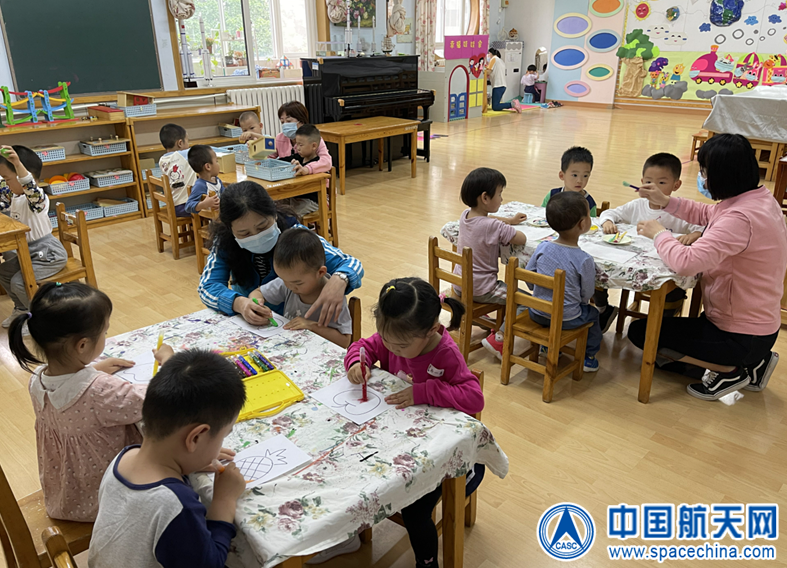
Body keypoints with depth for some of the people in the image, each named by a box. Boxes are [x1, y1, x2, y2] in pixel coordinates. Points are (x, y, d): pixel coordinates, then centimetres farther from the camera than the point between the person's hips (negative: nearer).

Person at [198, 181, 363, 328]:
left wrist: (339, 280, -40)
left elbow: (352, 264, -16)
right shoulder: (225, 242, -9)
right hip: (245, 324, 1)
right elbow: (207, 287, -14)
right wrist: (238, 303, -35)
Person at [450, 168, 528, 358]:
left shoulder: (465, 215, 0)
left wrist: (510, 220, 22)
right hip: (481, 289, -9)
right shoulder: (495, 227, -26)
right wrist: (510, 228, -1)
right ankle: (498, 338, -8)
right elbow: (522, 239, -19)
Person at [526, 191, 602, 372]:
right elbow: (586, 296, -12)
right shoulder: (584, 260, -22)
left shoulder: (542, 247, -11)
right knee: (592, 313, 26)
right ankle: (589, 356, 36)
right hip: (567, 320, -4)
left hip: (536, 314, 4)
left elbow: (528, 279, -1)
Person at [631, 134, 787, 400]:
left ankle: (728, 371, 0)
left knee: (640, 331, -5)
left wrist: (659, 233, -20)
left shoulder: (740, 218, -31)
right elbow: (706, 214, 18)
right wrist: (665, 201, 6)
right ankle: (749, 366, 16)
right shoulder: (759, 197, 1)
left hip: (739, 337, -10)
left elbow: (686, 263, -39)